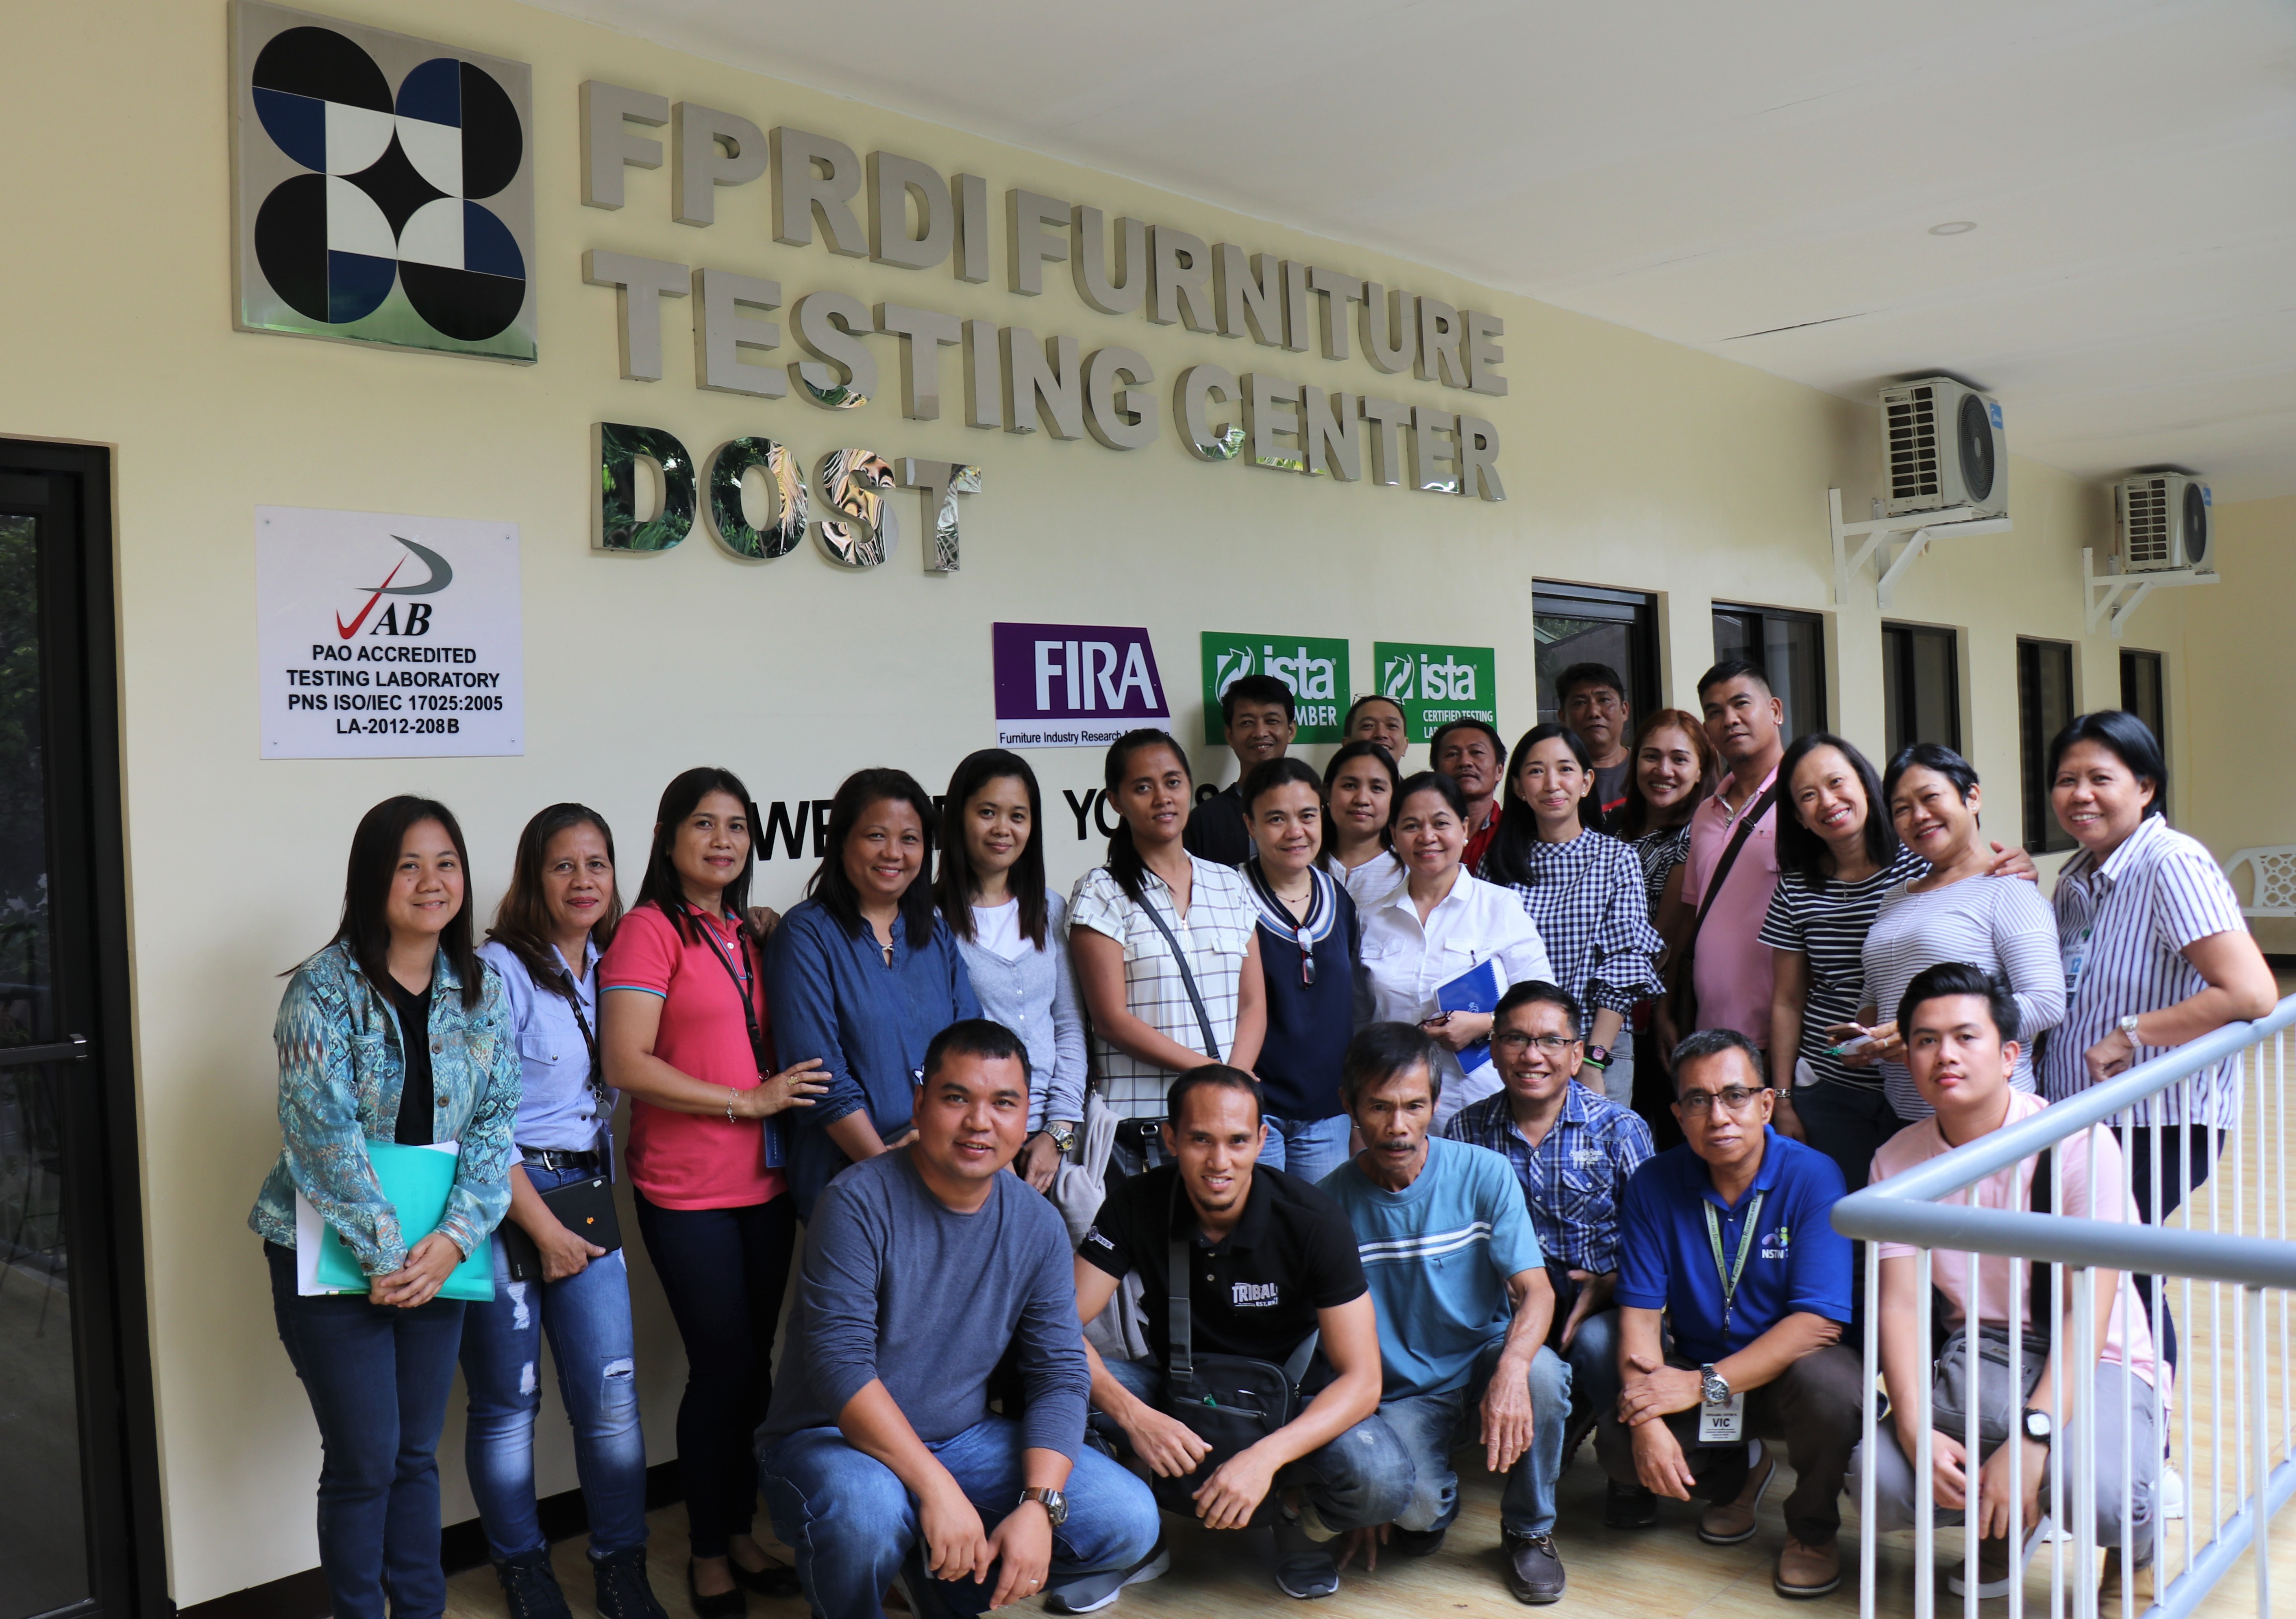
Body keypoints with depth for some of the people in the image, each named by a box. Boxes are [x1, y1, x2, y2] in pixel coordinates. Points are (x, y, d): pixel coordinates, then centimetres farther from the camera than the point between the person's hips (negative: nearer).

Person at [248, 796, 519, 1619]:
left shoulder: (480, 991, 3)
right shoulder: (324, 989, -11)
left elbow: (494, 1122, 0)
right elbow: (324, 1134, -16)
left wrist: (453, 1240, -13)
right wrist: (385, 1255, -18)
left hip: (435, 1255, 4)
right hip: (332, 1258, -4)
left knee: (418, 1454, 14)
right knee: (364, 1460, 3)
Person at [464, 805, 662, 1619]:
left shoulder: (611, 969, 8)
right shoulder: (499, 970, -10)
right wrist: (543, 1229, -11)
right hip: (504, 1197, -5)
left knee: (612, 1391, 3)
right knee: (507, 1398, 6)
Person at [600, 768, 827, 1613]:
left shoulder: (749, 935, 12)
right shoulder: (649, 931, -9)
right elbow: (625, 1064, -16)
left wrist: (789, 1099, 4)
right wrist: (748, 1101, -15)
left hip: (765, 1185, 6)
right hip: (687, 1192, -6)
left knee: (753, 1364, 13)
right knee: (724, 1368, 0)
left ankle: (740, 1532, 29)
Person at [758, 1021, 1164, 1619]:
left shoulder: (1038, 1225, -2)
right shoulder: (859, 1203, -17)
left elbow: (1059, 1374, -2)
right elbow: (839, 1364, -24)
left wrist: (1039, 1506, -18)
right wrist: (936, 1488, -31)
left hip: (963, 1437, 5)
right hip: (831, 1438, -5)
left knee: (1130, 1520, -12)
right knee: (867, 1513, -39)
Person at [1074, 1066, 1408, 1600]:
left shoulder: (1312, 1220, -20)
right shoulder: (1135, 1206, -15)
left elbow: (1361, 1379, -23)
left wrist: (1266, 1456, -39)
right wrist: (1132, 1414, -36)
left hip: (1287, 1404, -1)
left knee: (1382, 1480, -33)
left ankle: (1303, 1523, 2)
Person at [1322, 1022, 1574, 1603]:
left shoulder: (1483, 1174, -9)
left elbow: (1536, 1290, -14)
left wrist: (1511, 1367, -36)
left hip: (1483, 1364, 1)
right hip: (1400, 1397, -1)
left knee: (1540, 1374, -33)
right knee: (1411, 1503, -31)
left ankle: (1529, 1530, -2)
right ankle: (1436, 1500, 11)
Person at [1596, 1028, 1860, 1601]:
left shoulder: (1812, 1177, -17)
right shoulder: (1654, 1184, -8)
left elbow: (1820, 1320, -24)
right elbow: (1640, 1311, -10)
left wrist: (1706, 1383, -28)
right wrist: (1647, 1419, -26)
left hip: (1788, 1369, -3)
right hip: (1697, 1372, 3)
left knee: (1830, 1388, -35)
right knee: (1618, 1442, -21)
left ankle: (1813, 1527, -1)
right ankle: (1738, 1473, 15)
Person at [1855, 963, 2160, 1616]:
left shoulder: (2077, 1144, -14)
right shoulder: (1898, 1161, -1)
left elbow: (2088, 1310, -19)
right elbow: (1900, 1303, -6)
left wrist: (2033, 1433, -30)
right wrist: (1915, 1430, -22)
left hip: (2094, 1361, -3)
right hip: (1975, 1357, 3)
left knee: (2093, 1486, -34)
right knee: (1882, 1483, -23)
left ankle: (2133, 1553, 6)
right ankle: (2008, 1518, 13)